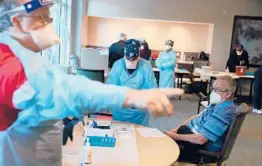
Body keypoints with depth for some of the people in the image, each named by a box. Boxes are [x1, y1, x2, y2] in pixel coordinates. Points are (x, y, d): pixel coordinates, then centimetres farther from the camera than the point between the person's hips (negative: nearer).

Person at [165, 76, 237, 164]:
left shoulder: (224, 112, -27)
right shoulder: (219, 103, 4)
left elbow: (201, 139, -29)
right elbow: (197, 117, 14)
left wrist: (175, 136, -19)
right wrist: (176, 129, 2)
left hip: (203, 149, -9)